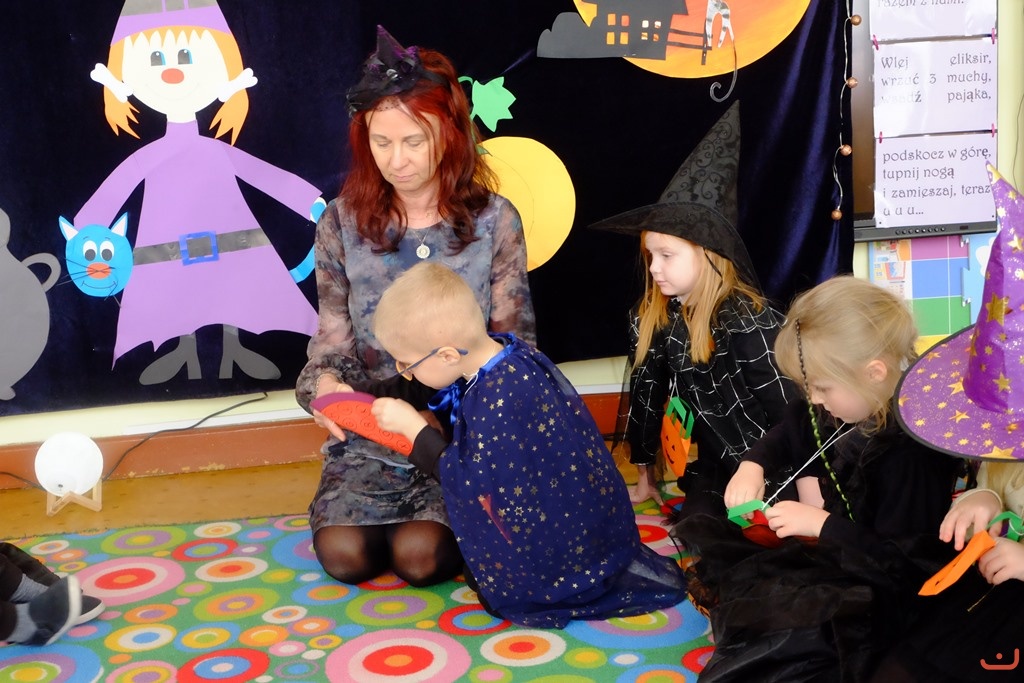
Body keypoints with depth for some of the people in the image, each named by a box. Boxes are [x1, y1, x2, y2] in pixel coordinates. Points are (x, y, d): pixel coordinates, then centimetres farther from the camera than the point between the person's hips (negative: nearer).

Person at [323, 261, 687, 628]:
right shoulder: (497, 352, -3)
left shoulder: (500, 400, -31)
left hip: (571, 531, -9)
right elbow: (422, 390, 16)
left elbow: (473, 486, -26)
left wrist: (413, 428, -18)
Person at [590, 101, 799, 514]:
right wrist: (645, 478, 19)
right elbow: (645, 395, 9)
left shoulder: (746, 321, -22)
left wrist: (812, 501, -24)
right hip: (713, 469, 6)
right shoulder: (651, 319, -3)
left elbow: (790, 409, -23)